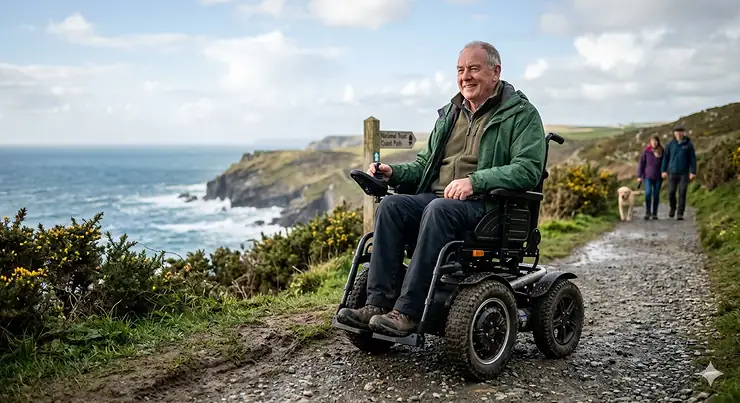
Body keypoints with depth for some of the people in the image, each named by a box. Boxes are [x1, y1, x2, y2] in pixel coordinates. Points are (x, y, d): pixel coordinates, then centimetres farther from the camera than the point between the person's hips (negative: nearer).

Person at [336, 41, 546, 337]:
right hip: (435, 197, 6)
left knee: (438, 210, -36)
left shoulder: (521, 113, 3)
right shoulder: (450, 113, 23)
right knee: (391, 206, -22)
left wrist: (474, 181, -23)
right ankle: (378, 303, -26)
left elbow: (528, 169, -10)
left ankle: (408, 311, -36)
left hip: (485, 203, -6)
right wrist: (394, 172, 5)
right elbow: (425, 163, 26)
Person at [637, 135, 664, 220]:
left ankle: (654, 213, 15)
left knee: (656, 195, 4)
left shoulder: (662, 151, 1)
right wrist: (639, 176, -4)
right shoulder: (646, 151, -3)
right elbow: (641, 163, -1)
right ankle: (647, 212, -5)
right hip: (648, 176, -2)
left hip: (658, 177, 2)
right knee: (648, 193, -16)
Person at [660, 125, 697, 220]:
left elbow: (693, 159, -2)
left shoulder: (689, 144, -2)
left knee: (682, 193, -7)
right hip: (672, 173, 1)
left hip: (684, 173, -1)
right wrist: (663, 171, -5)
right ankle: (673, 207, 29)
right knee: (671, 193, -2)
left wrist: (693, 172, -9)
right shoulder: (670, 144, 1)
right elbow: (665, 158, 3)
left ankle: (680, 214, 0)